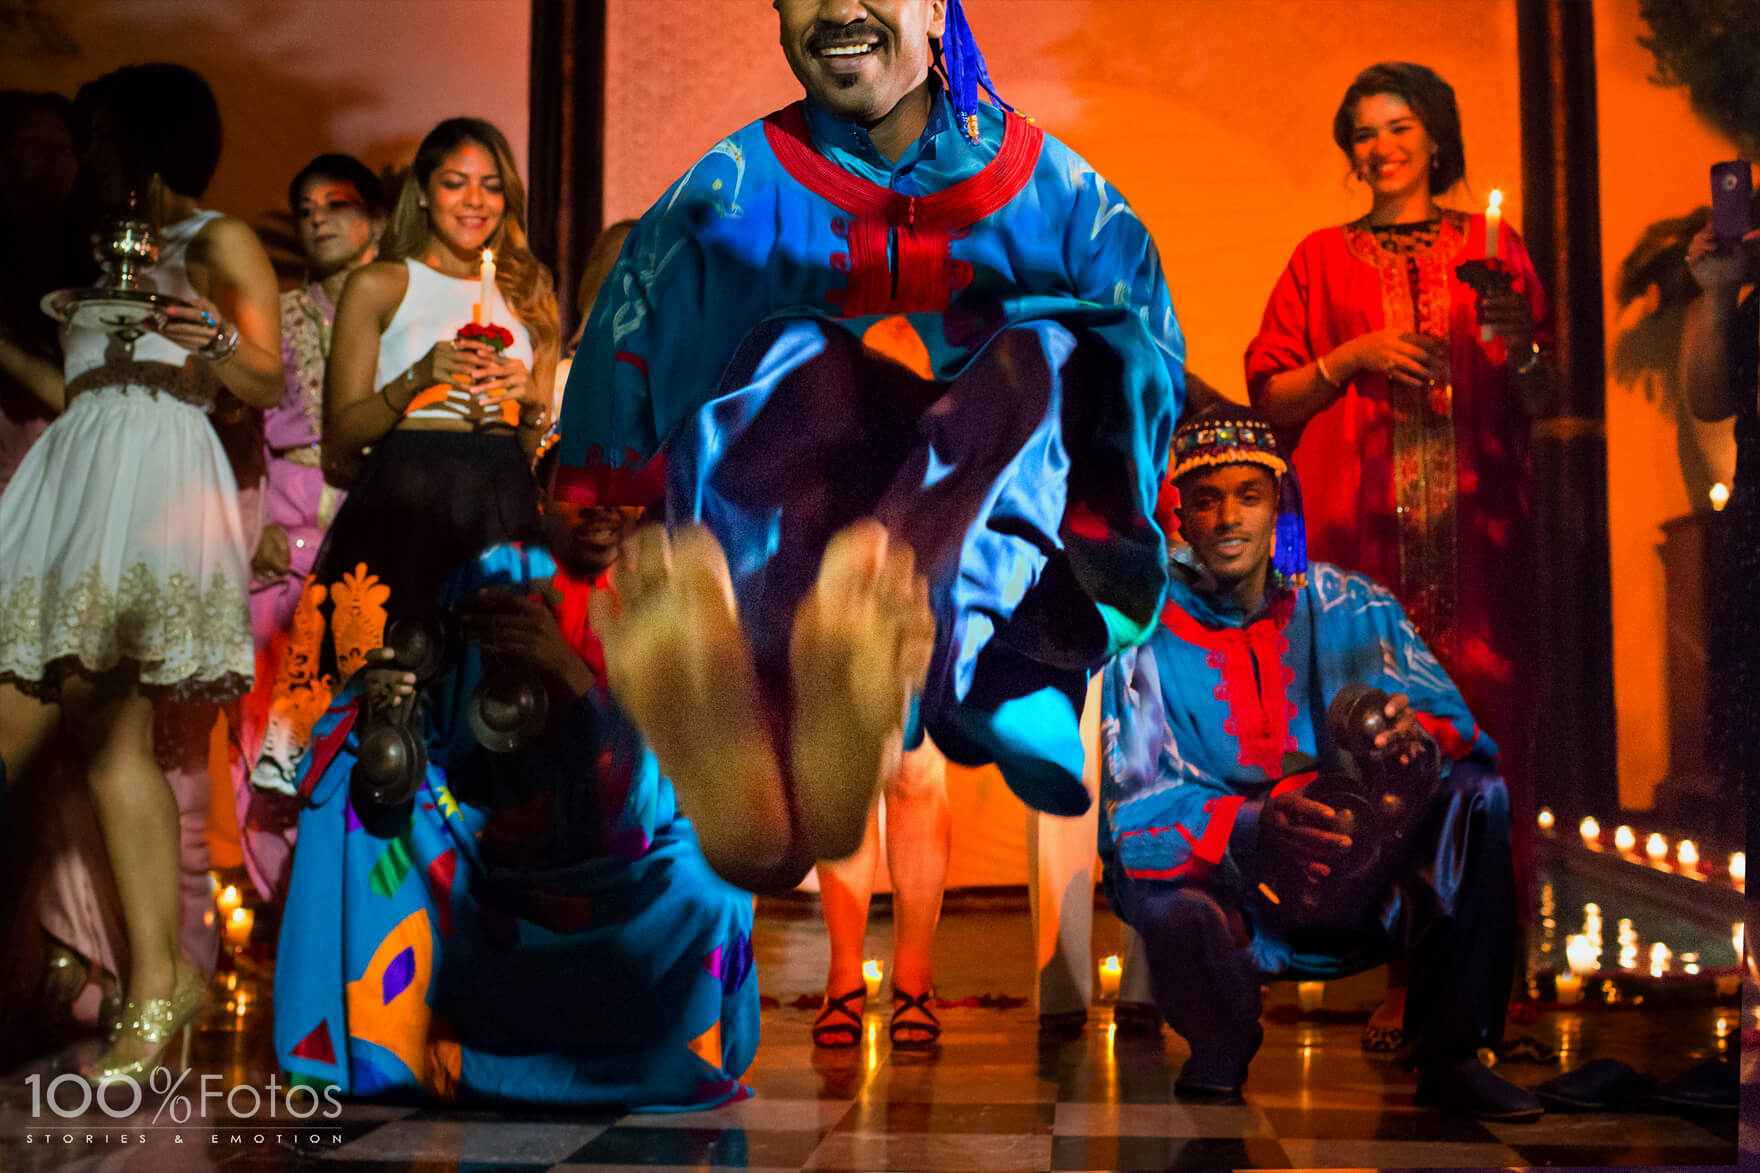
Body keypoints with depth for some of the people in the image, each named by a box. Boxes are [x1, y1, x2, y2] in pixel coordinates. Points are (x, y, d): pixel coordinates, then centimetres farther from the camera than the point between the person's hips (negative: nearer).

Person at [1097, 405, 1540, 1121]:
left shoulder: (1349, 608, -1)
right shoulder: (1148, 637, -10)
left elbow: (1453, 723, -5)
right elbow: (1140, 811, -18)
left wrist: (1420, 737, -31)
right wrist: (1254, 828, -37)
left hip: (1356, 875, 4)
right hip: (1219, 876, -3)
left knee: (1477, 793, -15)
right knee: (1172, 906, -36)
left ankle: (1450, 1058, -3)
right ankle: (1217, 1070, 0)